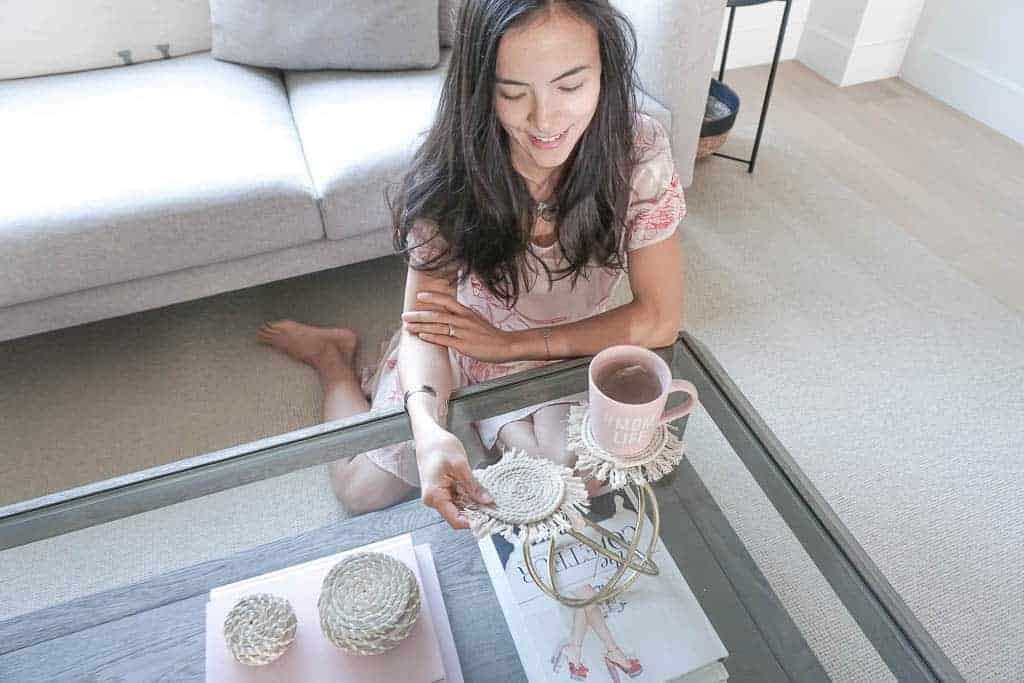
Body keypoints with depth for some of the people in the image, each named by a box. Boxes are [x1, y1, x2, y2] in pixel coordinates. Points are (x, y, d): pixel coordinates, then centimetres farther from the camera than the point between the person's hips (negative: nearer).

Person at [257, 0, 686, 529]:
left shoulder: (637, 150, -24)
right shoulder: (452, 170, -24)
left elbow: (658, 320, -18)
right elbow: (427, 322, -23)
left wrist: (512, 342, -21)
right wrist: (428, 427, -45)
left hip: (563, 361, 1)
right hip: (455, 349, 0)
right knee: (361, 490, 0)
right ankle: (332, 356, 28)